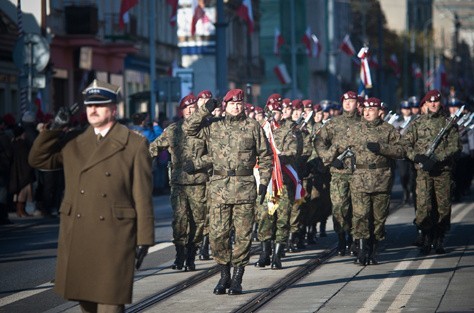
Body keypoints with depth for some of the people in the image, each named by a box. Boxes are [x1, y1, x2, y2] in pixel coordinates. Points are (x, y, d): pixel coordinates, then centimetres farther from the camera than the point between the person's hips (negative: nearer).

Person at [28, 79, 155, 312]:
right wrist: (55, 128, 5)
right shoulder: (73, 145, 15)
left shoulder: (135, 145, 1)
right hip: (76, 239, 5)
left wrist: (144, 239, -5)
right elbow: (37, 159, 17)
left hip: (113, 240, -5)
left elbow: (142, 196, -1)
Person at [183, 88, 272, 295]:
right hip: (219, 186, 1)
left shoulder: (253, 127, 6)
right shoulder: (213, 126, 9)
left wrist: (264, 181, 1)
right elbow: (188, 128, 3)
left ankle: (237, 278, 8)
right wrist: (205, 111, -2)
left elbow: (265, 156, 9)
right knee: (217, 234, -1)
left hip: (245, 187, -1)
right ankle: (224, 276, 14)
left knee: (243, 235, 0)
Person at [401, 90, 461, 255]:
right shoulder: (417, 124, 10)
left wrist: (437, 158, -13)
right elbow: (405, 143, 7)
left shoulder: (448, 123, 7)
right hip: (423, 171, 0)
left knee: (443, 206, 1)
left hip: (443, 171, 0)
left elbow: (455, 145, -2)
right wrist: (417, 157, -11)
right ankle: (426, 239, 4)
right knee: (424, 205, -10)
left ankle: (439, 241, 13)